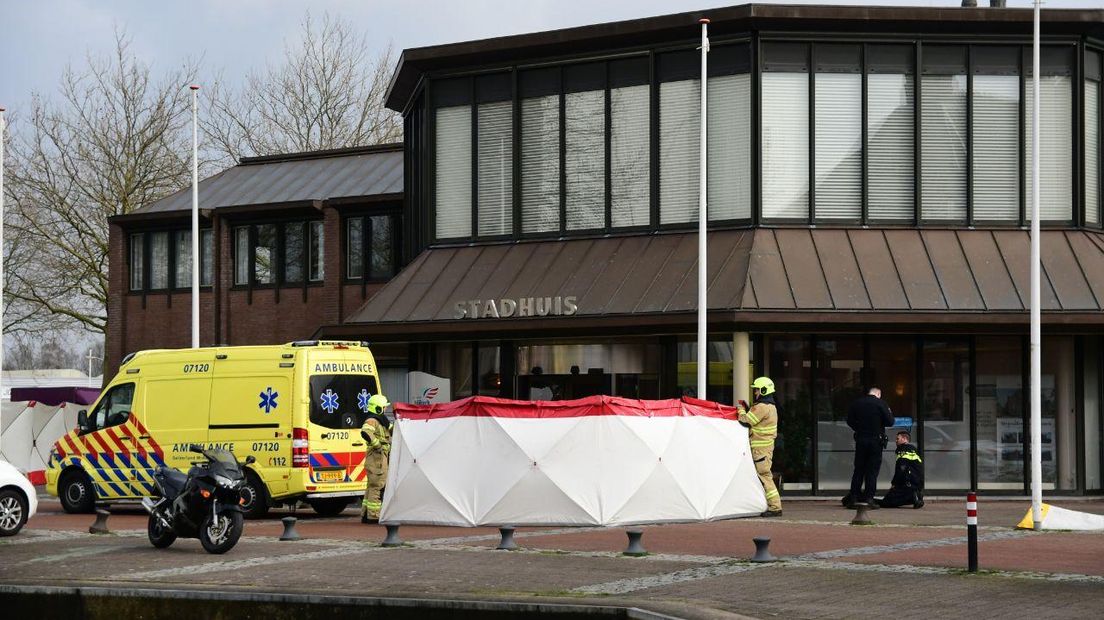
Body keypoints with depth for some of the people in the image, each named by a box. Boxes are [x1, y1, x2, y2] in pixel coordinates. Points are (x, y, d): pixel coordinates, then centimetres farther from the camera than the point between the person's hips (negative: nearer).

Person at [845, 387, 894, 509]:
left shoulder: (856, 403, 4)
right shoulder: (881, 404, -7)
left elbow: (849, 421, 8)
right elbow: (890, 422, -8)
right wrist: (890, 413, 12)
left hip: (860, 439, 3)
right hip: (876, 440, -3)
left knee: (858, 469, 10)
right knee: (872, 470, 1)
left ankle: (854, 498, 7)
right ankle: (869, 498, -4)